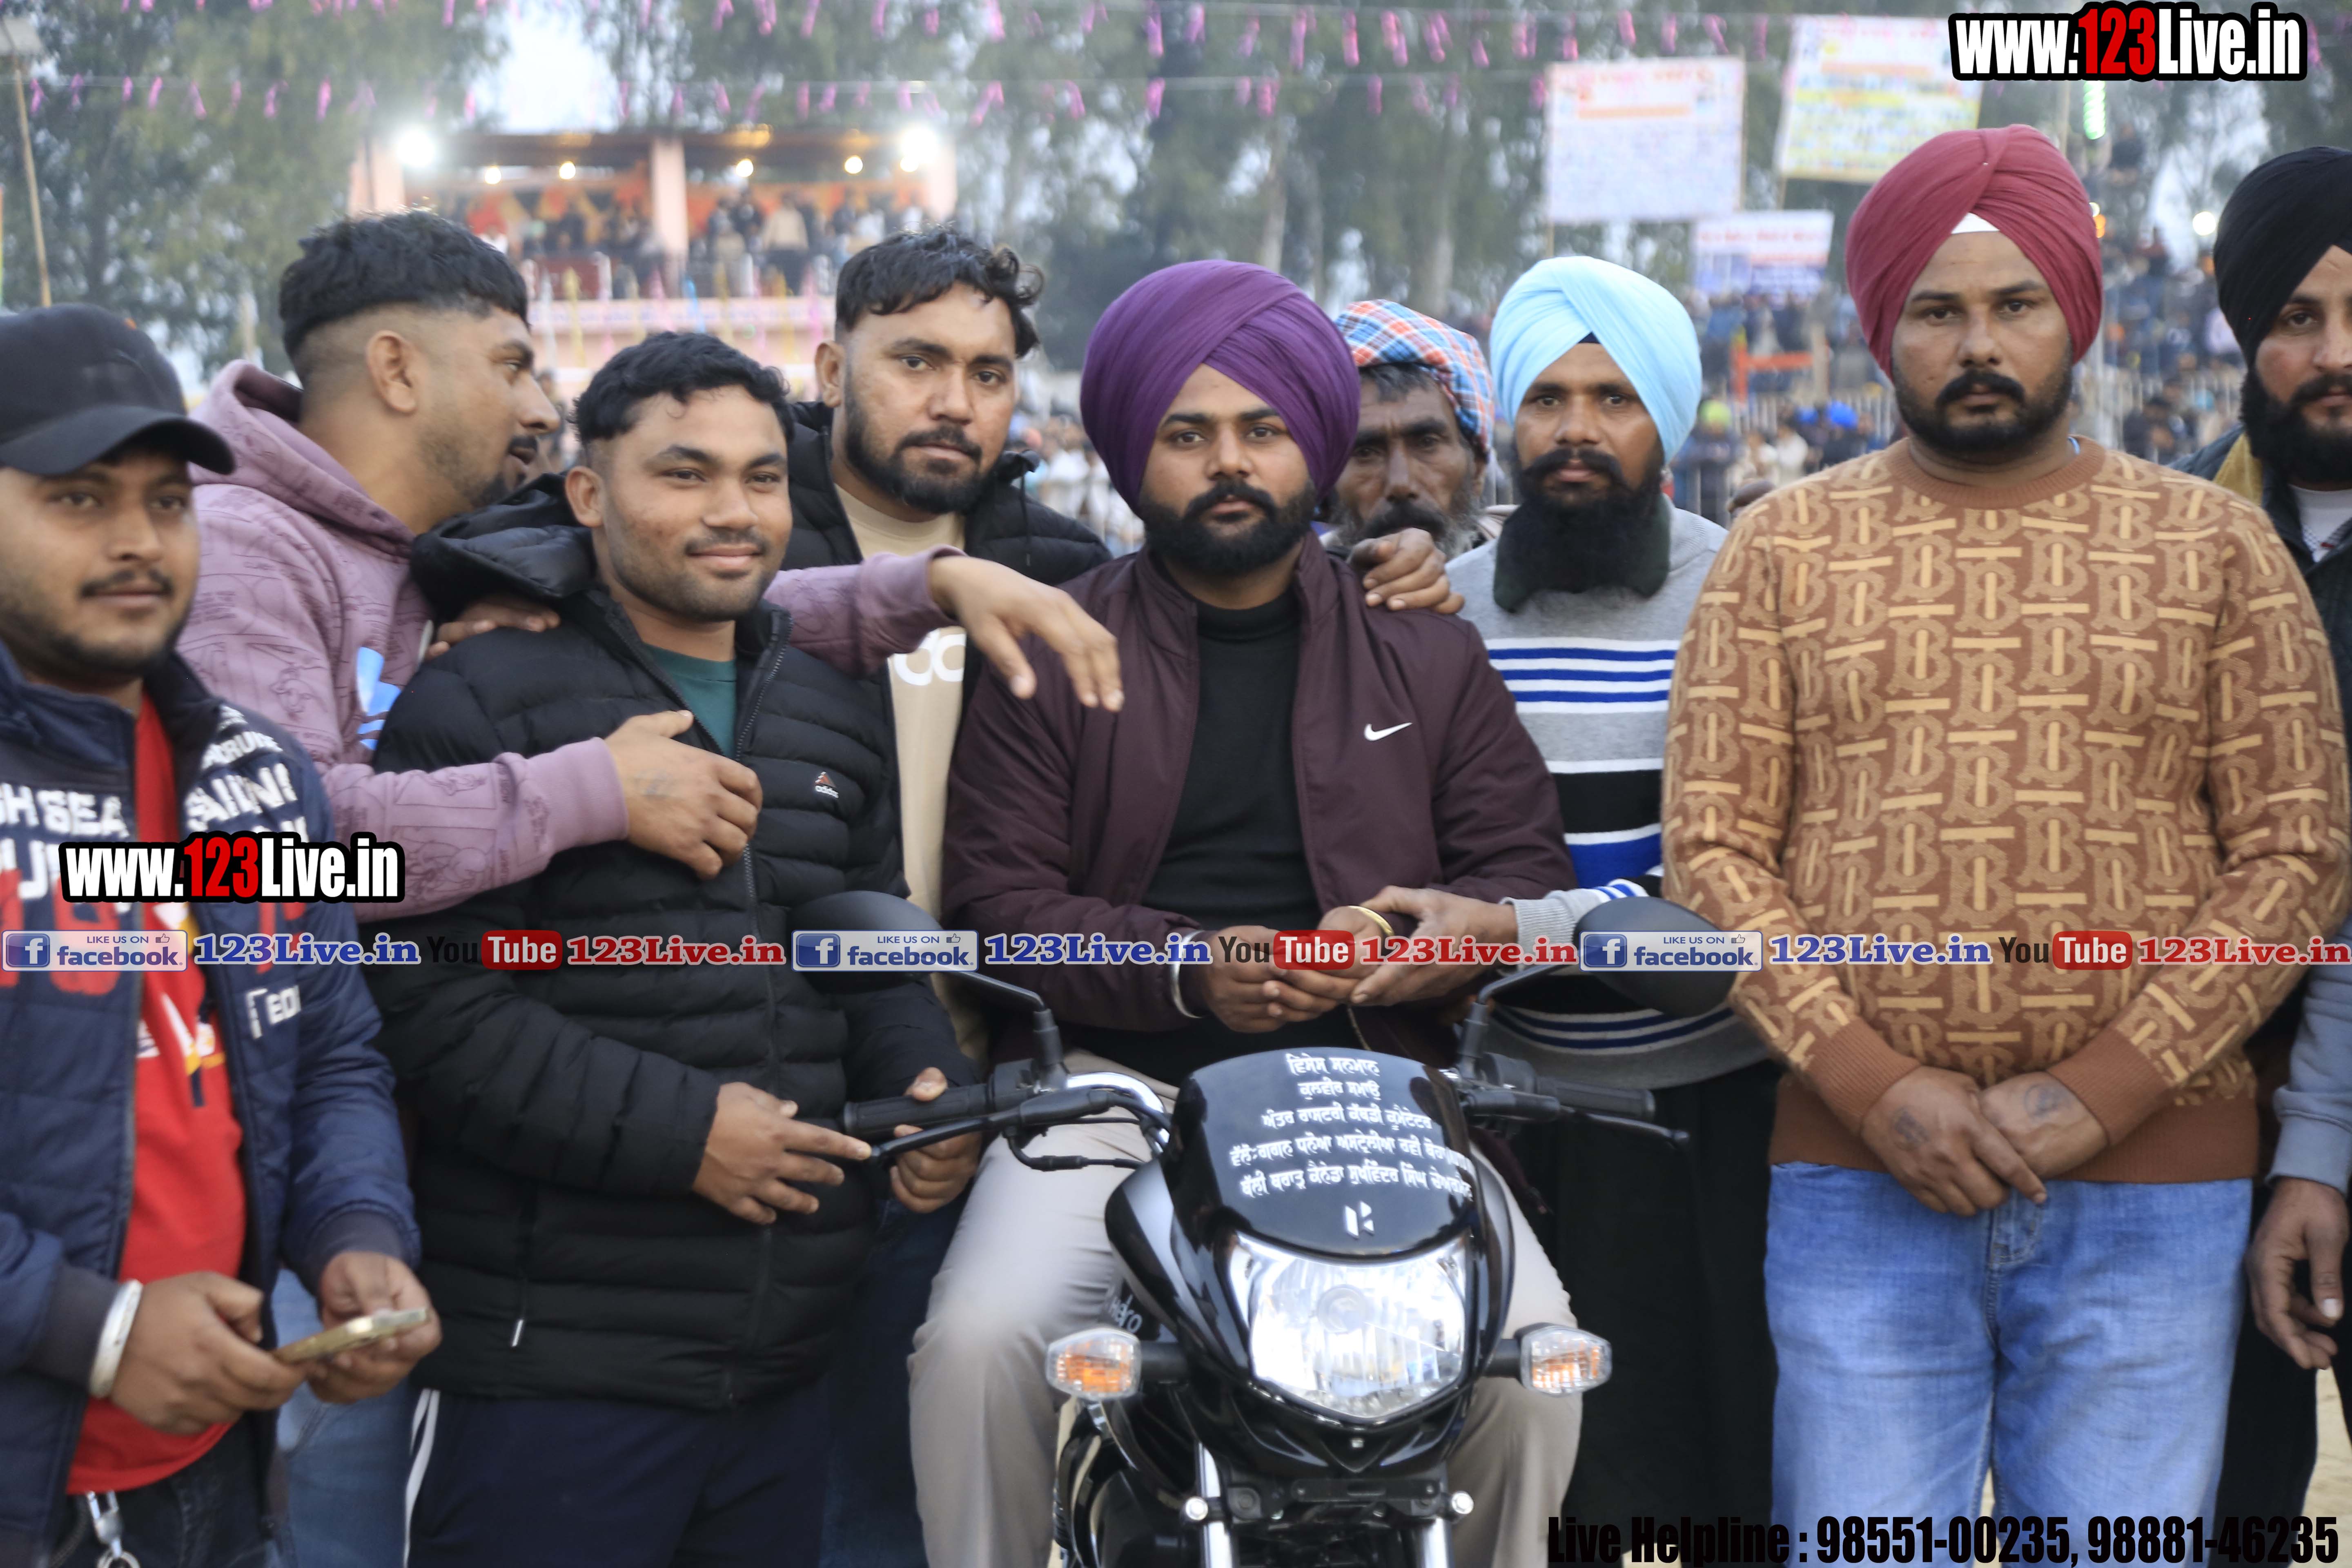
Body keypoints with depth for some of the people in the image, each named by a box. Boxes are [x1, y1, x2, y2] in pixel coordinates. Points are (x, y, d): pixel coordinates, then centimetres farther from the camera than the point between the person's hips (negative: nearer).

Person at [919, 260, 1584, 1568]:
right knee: (979, 1338, -24)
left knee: (1531, 1354, -21)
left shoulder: (1427, 655, 14)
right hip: (1116, 1084, -1)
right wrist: (1189, 971, -16)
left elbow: (1529, 873, 10)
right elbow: (1000, 896, -1)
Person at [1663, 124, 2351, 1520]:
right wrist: (1874, 1088, -9)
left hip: (2151, 1191, 0)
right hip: (1858, 1188, 0)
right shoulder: (1787, 548, 9)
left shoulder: (2219, 548, 8)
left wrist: (2102, 1090, -9)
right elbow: (1712, 848, 3)